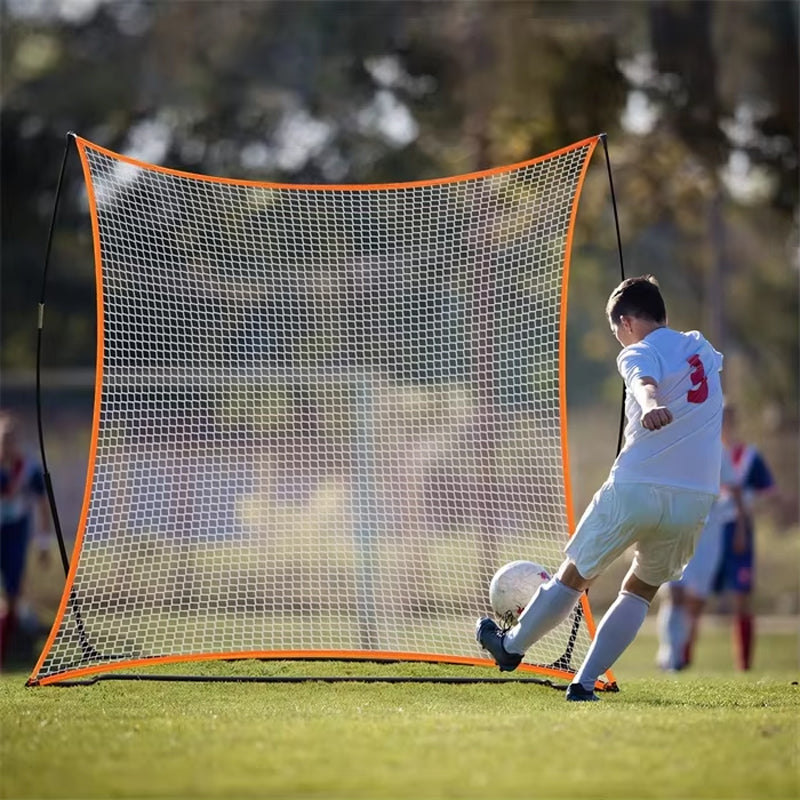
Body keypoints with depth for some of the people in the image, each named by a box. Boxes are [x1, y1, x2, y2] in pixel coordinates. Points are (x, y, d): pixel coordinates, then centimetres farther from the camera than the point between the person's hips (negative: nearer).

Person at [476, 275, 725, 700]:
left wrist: (652, 407, -49)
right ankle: (584, 683, 10)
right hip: (695, 501, 5)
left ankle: (511, 647, 31)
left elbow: (646, 383, -29)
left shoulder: (638, 354, -3)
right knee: (639, 591, 19)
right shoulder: (703, 349, 16)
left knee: (574, 575, 14)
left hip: (634, 490, -5)